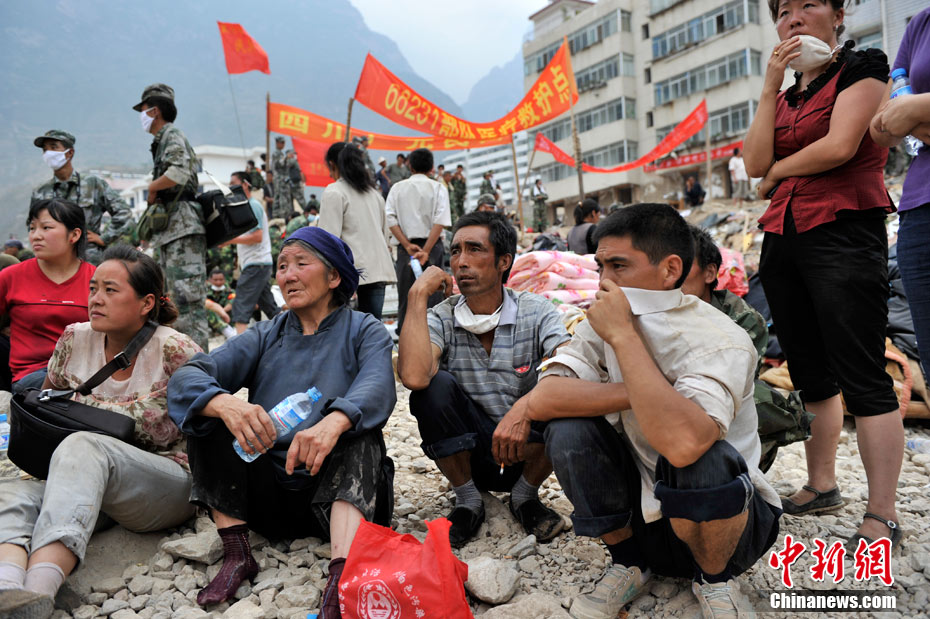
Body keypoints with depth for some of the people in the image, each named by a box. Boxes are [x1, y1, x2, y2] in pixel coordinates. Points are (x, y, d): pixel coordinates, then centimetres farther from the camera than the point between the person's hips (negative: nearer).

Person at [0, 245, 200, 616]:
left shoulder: (174, 351, -10)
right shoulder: (74, 340, 6)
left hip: (170, 485, -6)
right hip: (88, 485, 6)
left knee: (81, 446, -32)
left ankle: (39, 588, -47)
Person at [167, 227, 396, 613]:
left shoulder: (365, 332, 3)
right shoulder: (265, 337, 10)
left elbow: (378, 387, -21)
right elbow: (185, 378, -6)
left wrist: (334, 421, -43)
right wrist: (224, 403, -30)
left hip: (338, 492, -3)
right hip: (266, 494, 3)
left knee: (359, 429, -27)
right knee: (206, 407, -10)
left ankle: (342, 571, -42)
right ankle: (236, 554, -14)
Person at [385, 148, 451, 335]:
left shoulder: (397, 188, 8)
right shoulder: (438, 188, 2)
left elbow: (390, 220, -2)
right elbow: (440, 222, -10)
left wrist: (408, 246, -6)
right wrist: (426, 251, -14)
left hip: (405, 247, 2)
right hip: (431, 245, -2)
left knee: (405, 297, 7)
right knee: (433, 294, 1)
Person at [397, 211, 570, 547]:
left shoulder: (536, 312, -10)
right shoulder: (441, 318, -11)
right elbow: (414, 376, -32)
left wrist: (525, 409, -43)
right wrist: (418, 294, -25)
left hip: (526, 452, 0)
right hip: (466, 455, 0)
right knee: (434, 386, -26)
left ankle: (525, 495, 1)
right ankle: (467, 501, -4)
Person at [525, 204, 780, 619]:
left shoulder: (721, 342, -25)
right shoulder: (603, 324, -9)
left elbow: (682, 444, -43)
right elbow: (540, 401, -22)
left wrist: (624, 337, -36)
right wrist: (642, 393, -29)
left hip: (720, 519, -4)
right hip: (641, 510, 4)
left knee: (702, 458, -36)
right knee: (567, 430, -20)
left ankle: (715, 577, 0)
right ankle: (628, 561, 5)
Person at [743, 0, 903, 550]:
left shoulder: (862, 69, 3)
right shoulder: (786, 94, 20)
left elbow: (840, 146, -14)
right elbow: (755, 163, 4)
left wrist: (778, 171, 2)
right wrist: (771, 88, 1)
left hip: (843, 232, -7)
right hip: (784, 239, 7)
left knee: (863, 378, -9)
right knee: (811, 374, 11)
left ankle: (883, 516, -2)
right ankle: (822, 486, 22)